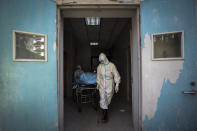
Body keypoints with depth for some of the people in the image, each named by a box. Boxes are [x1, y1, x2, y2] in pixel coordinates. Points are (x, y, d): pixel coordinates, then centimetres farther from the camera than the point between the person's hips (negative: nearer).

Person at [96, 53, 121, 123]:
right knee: (103, 100, -5)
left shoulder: (111, 65, -11)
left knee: (108, 100, 13)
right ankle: (105, 115, 7)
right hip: (102, 85, 2)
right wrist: (98, 84, 16)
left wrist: (117, 84, -12)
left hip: (109, 85, -1)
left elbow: (116, 75, -7)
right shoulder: (99, 66, -2)